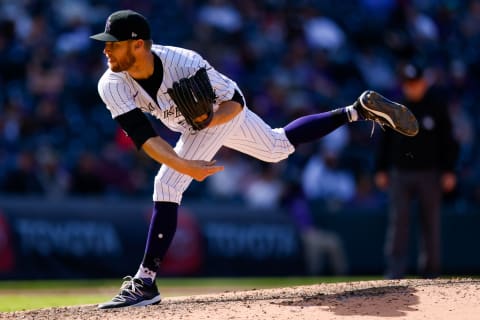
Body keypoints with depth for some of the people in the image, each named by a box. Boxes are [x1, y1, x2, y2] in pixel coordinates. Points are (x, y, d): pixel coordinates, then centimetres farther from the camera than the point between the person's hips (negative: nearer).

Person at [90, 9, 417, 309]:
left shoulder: (184, 63, -38)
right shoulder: (112, 86, -27)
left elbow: (235, 102, -23)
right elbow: (143, 136, -33)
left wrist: (206, 121, -41)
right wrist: (185, 166, -47)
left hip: (225, 111, -6)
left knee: (167, 183, -20)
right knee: (278, 148, 24)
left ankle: (145, 282, -16)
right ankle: (359, 110, 34)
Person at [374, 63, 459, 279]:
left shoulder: (436, 103, -1)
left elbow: (447, 139, 1)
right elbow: (385, 139, 9)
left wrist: (448, 171, -4)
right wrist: (381, 170, 5)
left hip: (429, 172, -1)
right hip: (400, 172, 1)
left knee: (431, 222, 3)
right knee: (398, 222, -5)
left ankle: (430, 272, 11)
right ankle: (395, 271, -6)